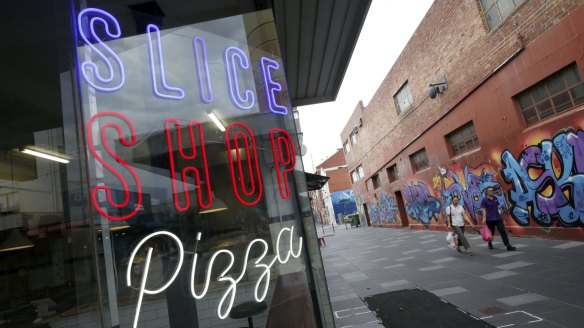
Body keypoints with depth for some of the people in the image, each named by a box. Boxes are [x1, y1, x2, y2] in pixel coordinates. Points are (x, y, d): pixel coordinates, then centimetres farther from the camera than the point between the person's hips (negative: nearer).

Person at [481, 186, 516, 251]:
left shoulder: (495, 198, 9)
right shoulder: (484, 200, -7)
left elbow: (497, 207, 17)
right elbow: (484, 210, -9)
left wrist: (499, 215, 17)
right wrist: (484, 218, -18)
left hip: (498, 218, 4)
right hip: (490, 219, -4)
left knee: (503, 231, -3)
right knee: (491, 232, 9)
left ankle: (508, 246, -4)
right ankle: (490, 244, 30)